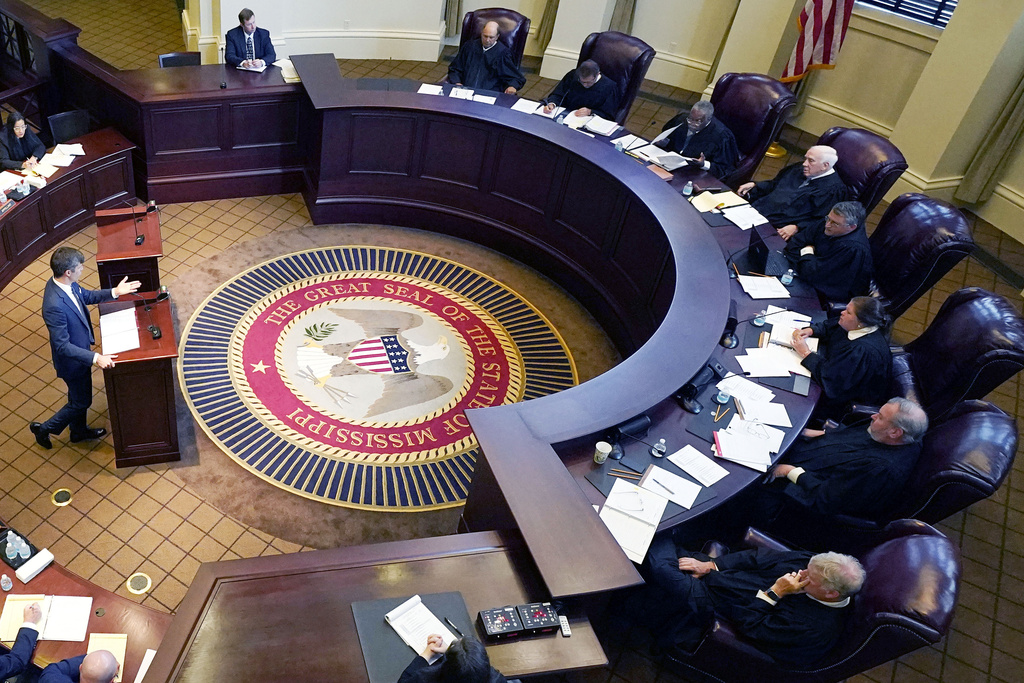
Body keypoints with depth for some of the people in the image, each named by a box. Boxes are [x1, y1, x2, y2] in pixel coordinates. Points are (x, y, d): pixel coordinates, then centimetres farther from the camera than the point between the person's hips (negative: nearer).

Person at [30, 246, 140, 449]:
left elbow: (86, 295, 10)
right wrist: (95, 358, -37)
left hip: (80, 350, 8)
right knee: (82, 402, 14)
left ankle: (79, 431, 51)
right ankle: (45, 429, 35)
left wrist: (114, 292, -2)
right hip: (72, 360, -8)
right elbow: (62, 345, -33)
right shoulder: (54, 305, -39)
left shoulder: (66, 283, -13)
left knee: (79, 396, 28)